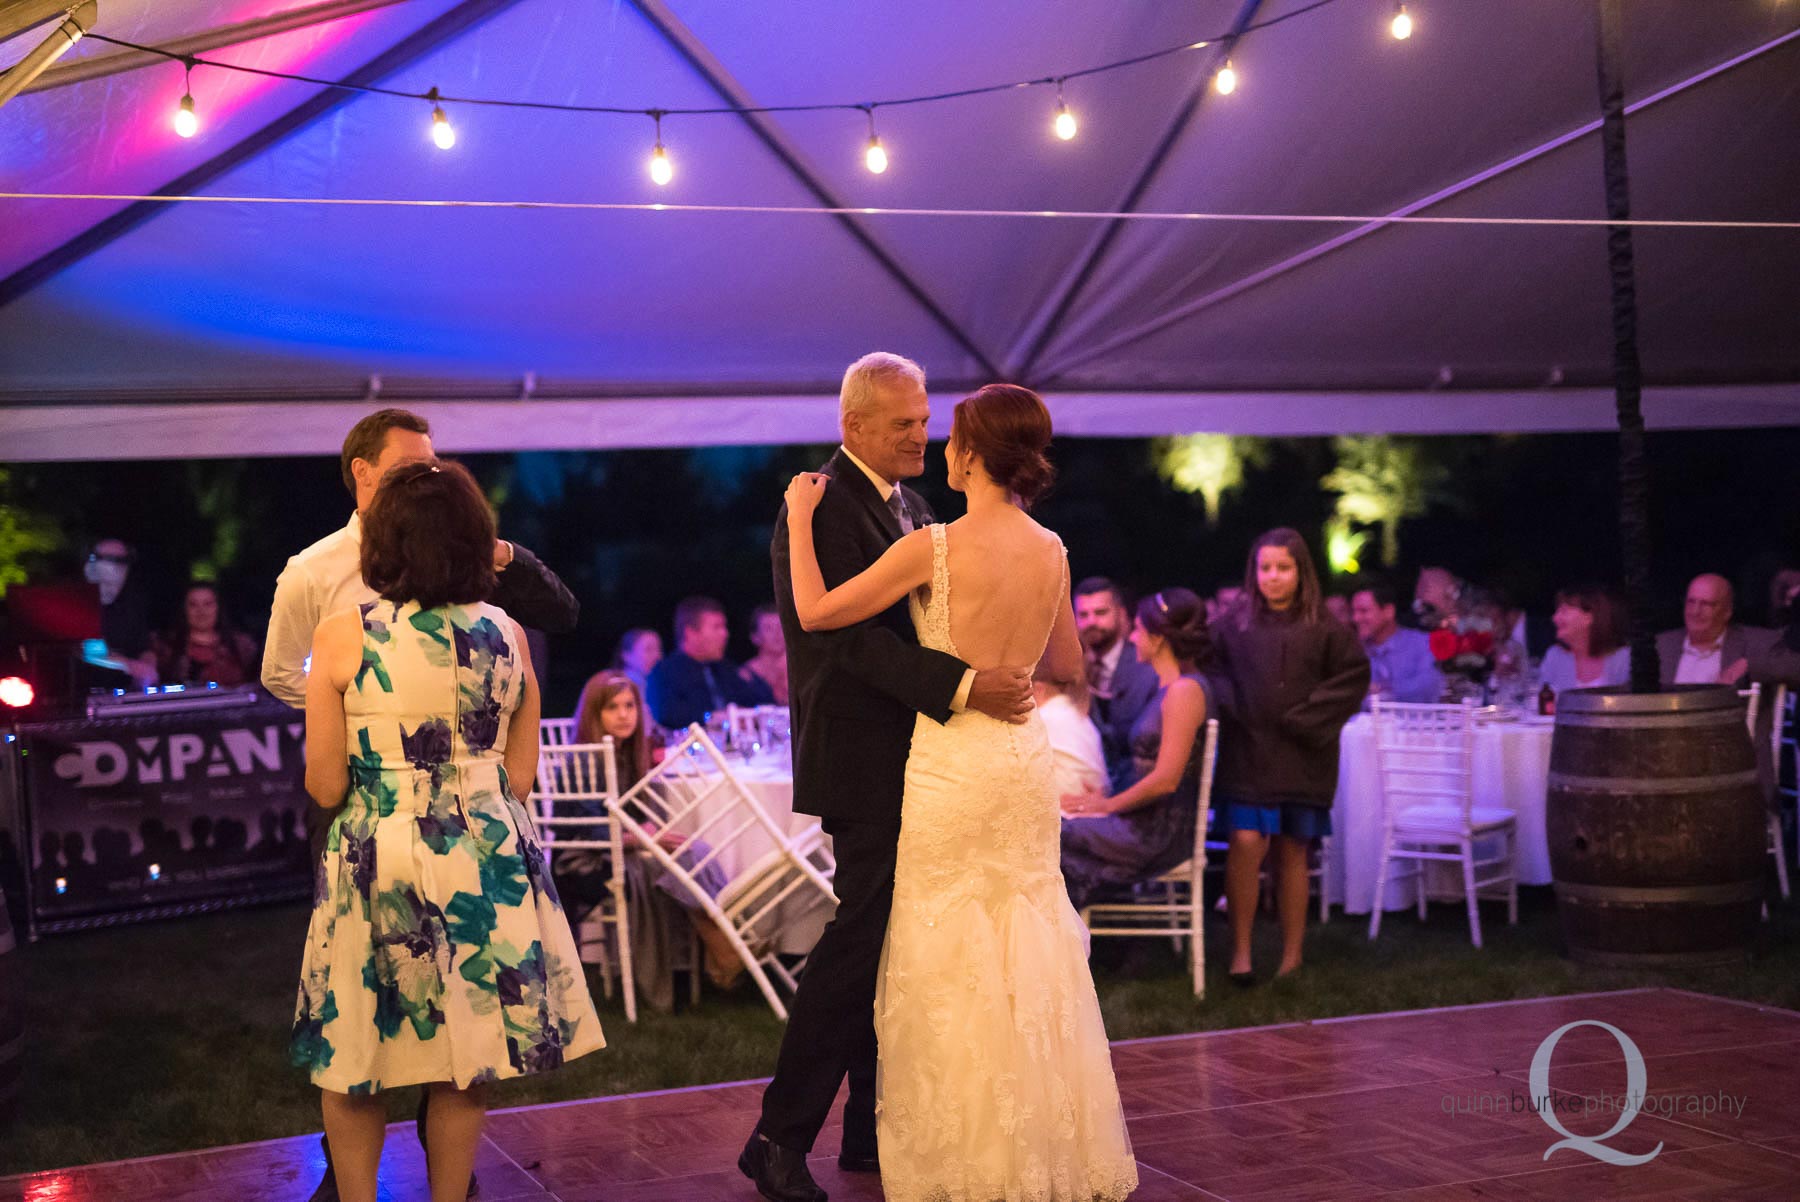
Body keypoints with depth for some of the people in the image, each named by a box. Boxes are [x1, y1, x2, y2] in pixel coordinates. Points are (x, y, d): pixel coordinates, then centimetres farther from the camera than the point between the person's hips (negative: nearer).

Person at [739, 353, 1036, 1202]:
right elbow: (857, 639, -22)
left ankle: (875, 1130, 22)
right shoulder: (822, 509, -13)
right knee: (863, 938, -8)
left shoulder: (908, 507, 16)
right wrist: (962, 687, -31)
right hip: (865, 764, -9)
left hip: (918, 760, 9)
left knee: (897, 942, 12)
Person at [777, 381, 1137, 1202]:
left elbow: (816, 612, -10)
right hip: (1024, 759, 5)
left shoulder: (934, 548, -15)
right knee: (1030, 950, 14)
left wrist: (799, 515, 1)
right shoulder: (1051, 552, 1)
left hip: (951, 762, -5)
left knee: (949, 958, 6)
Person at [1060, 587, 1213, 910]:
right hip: (1147, 824, 9)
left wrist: (1108, 804, -8)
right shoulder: (1168, 687, 17)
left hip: (1162, 833, -9)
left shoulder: (1185, 690, -14)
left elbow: (1166, 780, -19)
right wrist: (1106, 800, 7)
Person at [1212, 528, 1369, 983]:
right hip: (1246, 753, 0)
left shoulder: (1324, 631, 1)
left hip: (1302, 757, 0)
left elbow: (1355, 675, -1)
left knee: (1292, 852, 5)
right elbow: (1213, 673, 11)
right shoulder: (1236, 628, 4)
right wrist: (1233, 708, -6)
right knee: (1246, 843, -13)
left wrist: (1309, 719, -8)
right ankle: (1240, 948, -3)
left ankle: (1292, 954, 15)